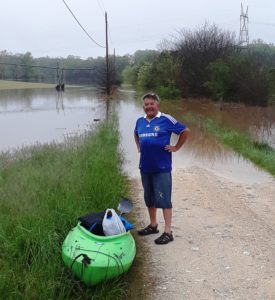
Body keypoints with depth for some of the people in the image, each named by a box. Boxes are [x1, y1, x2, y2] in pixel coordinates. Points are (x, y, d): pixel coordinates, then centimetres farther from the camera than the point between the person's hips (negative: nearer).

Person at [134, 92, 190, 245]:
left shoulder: (166, 119, -8)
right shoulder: (140, 121, 8)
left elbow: (185, 130, -2)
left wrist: (176, 147, -4)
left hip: (162, 168, -6)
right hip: (145, 167, 6)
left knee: (163, 199, -5)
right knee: (149, 198, 16)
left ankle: (168, 232, 3)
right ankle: (153, 225, 32)